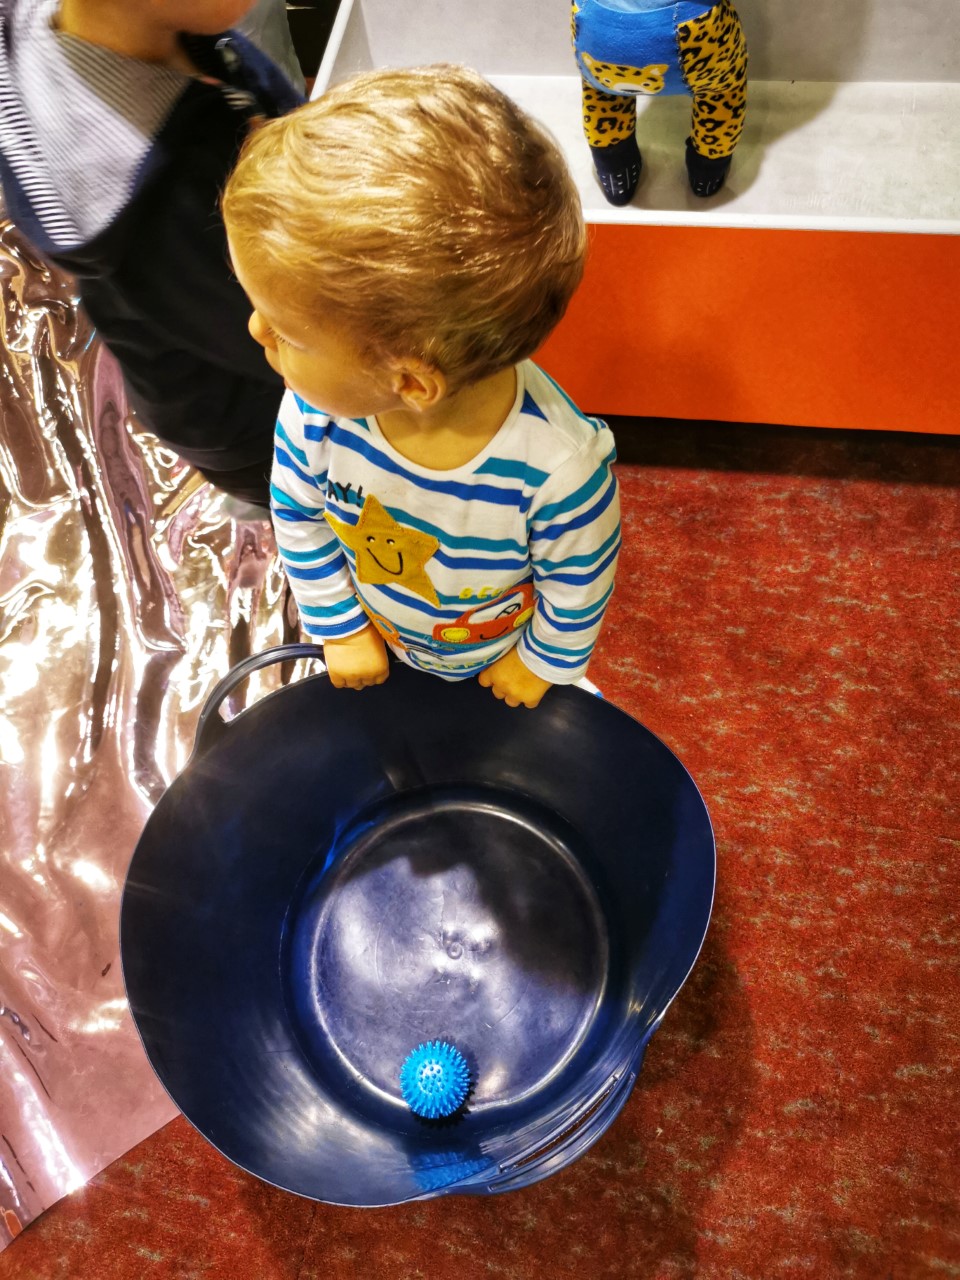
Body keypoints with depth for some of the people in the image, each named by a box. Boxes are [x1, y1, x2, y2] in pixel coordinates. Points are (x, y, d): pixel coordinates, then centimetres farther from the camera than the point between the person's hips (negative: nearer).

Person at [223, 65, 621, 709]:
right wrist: (339, 626, -1)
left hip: (500, 661, -2)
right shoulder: (315, 410, -32)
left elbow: (579, 583, -23)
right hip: (381, 645, 3)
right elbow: (299, 518, -10)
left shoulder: (559, 468, -44)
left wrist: (545, 660, -6)